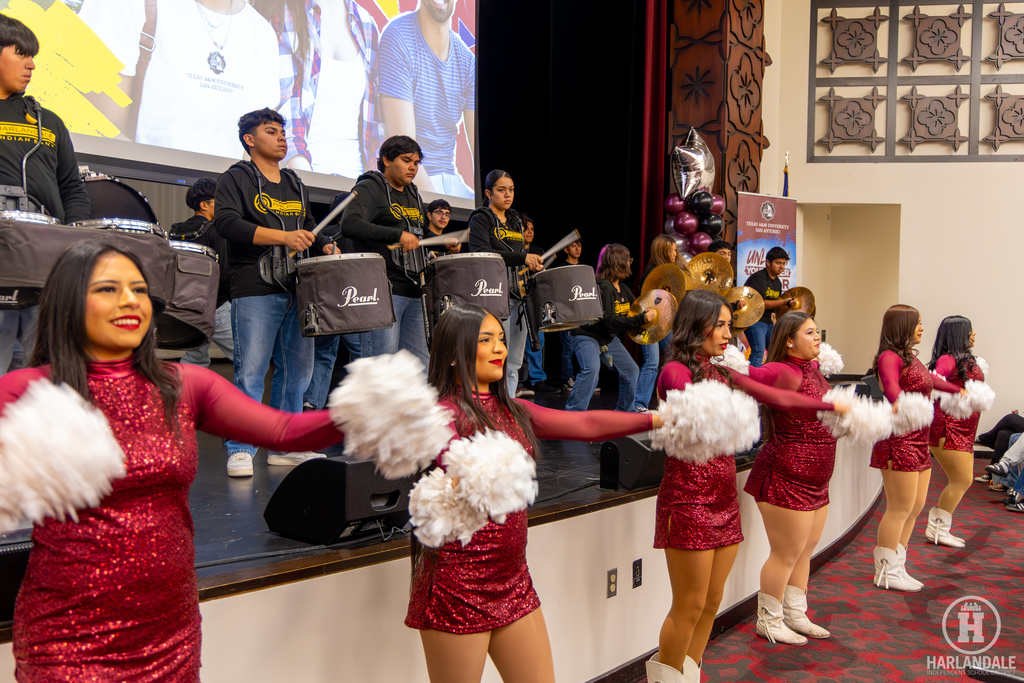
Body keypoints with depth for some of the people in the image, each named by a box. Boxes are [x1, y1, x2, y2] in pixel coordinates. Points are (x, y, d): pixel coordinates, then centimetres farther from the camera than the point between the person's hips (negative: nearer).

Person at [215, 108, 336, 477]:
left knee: (298, 369, 8)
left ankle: (285, 446, 17)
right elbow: (227, 222, -15)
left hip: (297, 290, 7)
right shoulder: (235, 179, 1)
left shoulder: (294, 183, 21)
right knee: (250, 371, -8)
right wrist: (282, 237, -21)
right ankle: (240, 451, -1)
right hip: (255, 291, -7)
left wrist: (326, 247, 5)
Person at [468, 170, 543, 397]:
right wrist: (522, 258, -23)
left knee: (514, 364, 8)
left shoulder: (515, 221, 21)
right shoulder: (481, 219, -2)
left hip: (518, 295, 8)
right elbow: (481, 254, -18)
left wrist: (533, 264, 8)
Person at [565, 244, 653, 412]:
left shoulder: (623, 288, 4)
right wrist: (641, 320, -35)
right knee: (592, 368, -32)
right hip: (586, 336, -10)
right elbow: (610, 321, -32)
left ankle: (624, 411, 31)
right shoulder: (603, 287, -25)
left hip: (609, 339, 10)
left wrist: (647, 313, -4)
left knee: (631, 370, 12)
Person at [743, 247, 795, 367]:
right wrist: (785, 302, -23)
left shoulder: (777, 282, 14)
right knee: (758, 353, -19)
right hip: (754, 320, -9)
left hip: (768, 321, 10)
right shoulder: (758, 278, -14)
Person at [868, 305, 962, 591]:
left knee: (916, 507, 13)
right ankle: (886, 572, 5)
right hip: (898, 441, -10)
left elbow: (930, 379, 36)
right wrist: (898, 403, -56)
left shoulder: (911, 358, 16)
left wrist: (957, 390, 51)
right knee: (900, 509, -5)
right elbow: (891, 384, -34)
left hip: (919, 442, 10)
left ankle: (896, 567, 22)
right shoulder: (890, 357, -13)